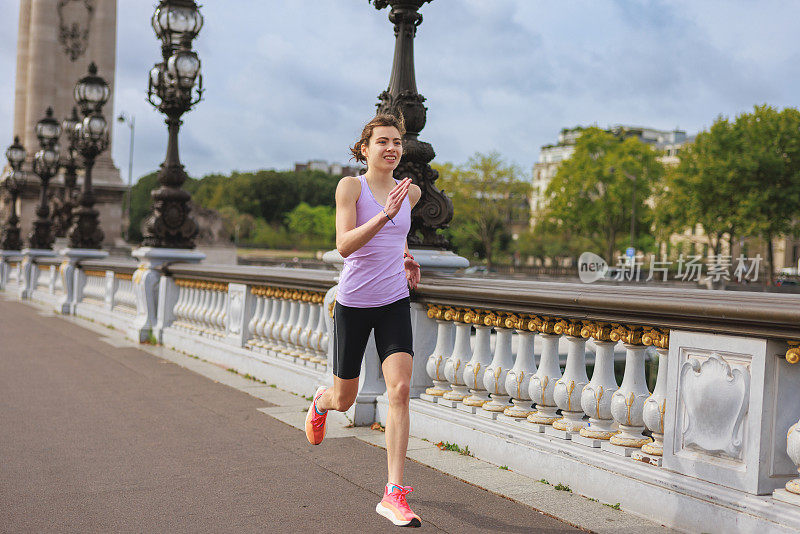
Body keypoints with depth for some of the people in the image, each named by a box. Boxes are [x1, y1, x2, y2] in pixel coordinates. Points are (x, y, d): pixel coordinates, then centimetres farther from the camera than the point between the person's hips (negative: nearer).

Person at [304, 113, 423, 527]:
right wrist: (385, 216, -34)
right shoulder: (350, 186, -10)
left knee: (400, 389, -16)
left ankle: (394, 494, -11)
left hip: (395, 303, 3)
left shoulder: (411, 192, 6)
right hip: (353, 303, -3)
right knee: (344, 401, 10)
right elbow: (344, 245, -23)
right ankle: (320, 402, 50)